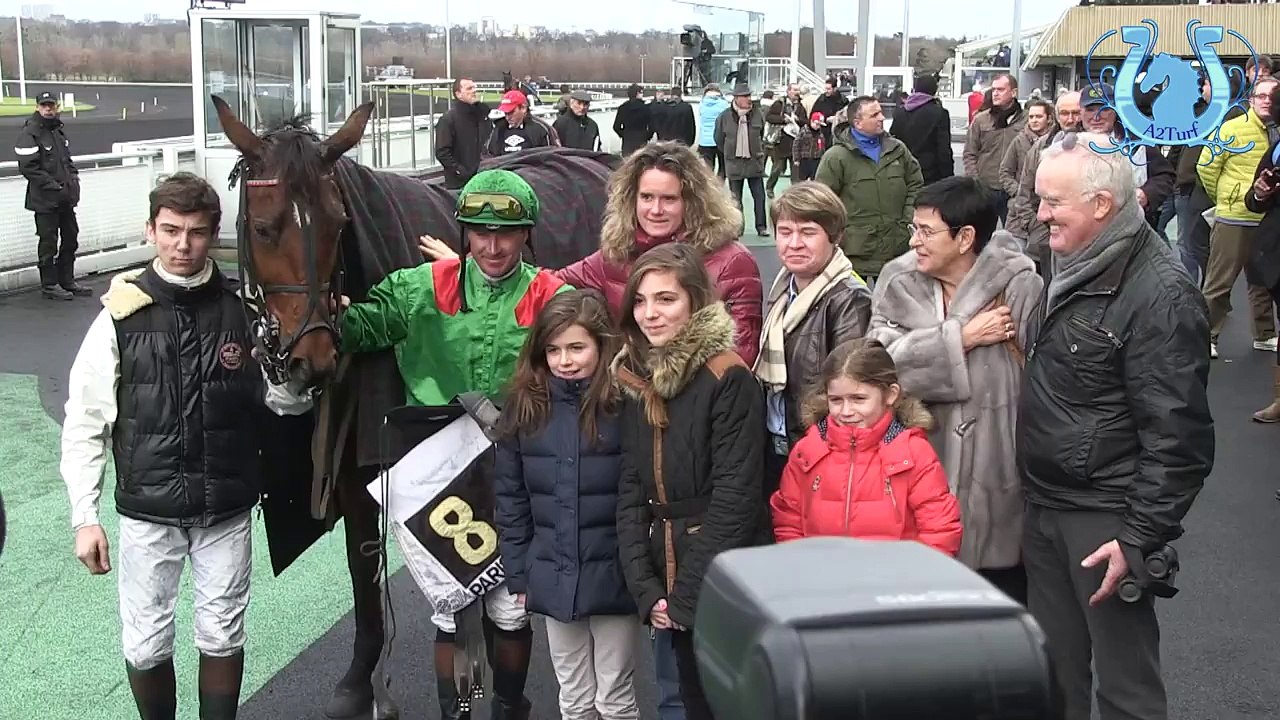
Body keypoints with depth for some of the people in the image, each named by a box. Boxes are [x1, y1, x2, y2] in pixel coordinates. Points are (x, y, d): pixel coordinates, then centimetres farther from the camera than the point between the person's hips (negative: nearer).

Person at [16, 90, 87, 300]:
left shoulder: (59, 130, 13)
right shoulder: (29, 134, -13)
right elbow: (29, 168, -18)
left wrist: (74, 176, 5)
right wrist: (55, 187, -19)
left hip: (66, 197, 8)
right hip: (45, 199, -8)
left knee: (70, 239, 14)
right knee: (48, 243, 0)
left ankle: (67, 281, 26)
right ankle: (49, 285, 10)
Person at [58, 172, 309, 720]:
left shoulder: (242, 311, -4)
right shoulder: (121, 315, -6)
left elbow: (287, 403, -3)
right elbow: (84, 424, -3)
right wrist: (84, 518, -6)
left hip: (226, 510, 1)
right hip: (147, 511, 0)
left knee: (222, 637, 13)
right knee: (145, 646, 9)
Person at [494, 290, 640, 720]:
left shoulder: (625, 405, -12)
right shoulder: (524, 408, 1)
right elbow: (510, 498, 6)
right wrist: (518, 574, 5)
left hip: (612, 576, -4)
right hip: (553, 578, 4)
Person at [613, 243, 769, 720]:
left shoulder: (727, 377, -13)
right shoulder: (637, 380, 8)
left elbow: (735, 492, -17)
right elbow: (631, 489, 6)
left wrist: (690, 594, -16)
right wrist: (646, 588, -4)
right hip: (669, 574, 6)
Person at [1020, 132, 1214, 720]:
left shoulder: (1159, 295, -18)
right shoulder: (1071, 270, 9)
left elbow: (1178, 435, -20)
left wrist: (1141, 537, -20)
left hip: (1104, 522, -8)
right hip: (1046, 506, 8)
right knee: (1055, 672, 18)